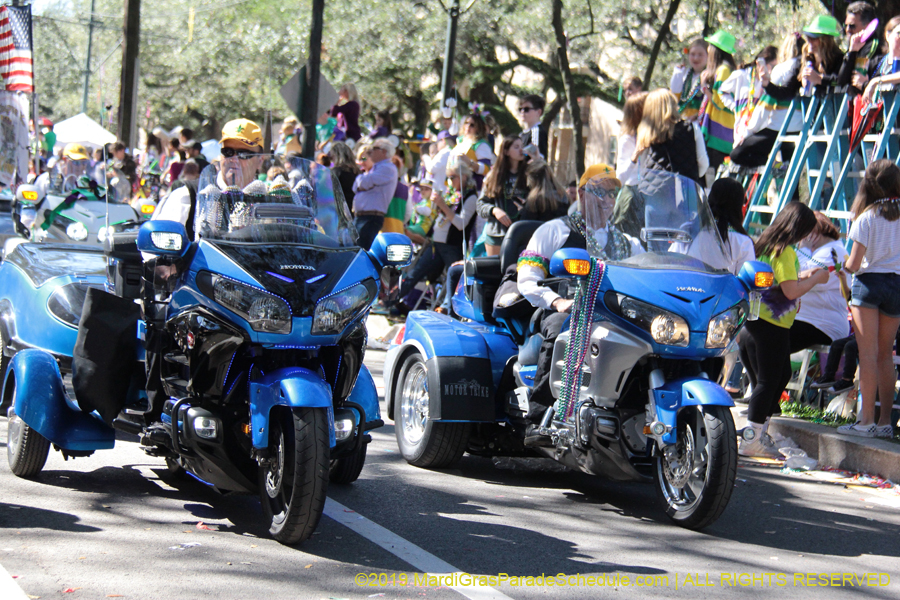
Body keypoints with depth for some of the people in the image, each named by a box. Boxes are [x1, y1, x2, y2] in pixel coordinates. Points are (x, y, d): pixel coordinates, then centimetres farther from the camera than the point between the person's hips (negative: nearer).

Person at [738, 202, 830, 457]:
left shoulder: (767, 244, 12)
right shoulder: (785, 251, -16)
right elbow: (791, 292, -19)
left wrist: (804, 276, 20)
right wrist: (816, 279, -5)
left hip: (759, 321, 9)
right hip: (772, 324, -9)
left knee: (782, 373, 18)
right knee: (768, 380, -3)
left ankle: (760, 433, 21)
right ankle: (752, 440, -1)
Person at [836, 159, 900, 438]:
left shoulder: (866, 217, -7)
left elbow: (853, 264, -7)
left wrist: (843, 264, 14)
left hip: (869, 282, -4)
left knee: (868, 353, -7)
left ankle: (867, 420, -12)